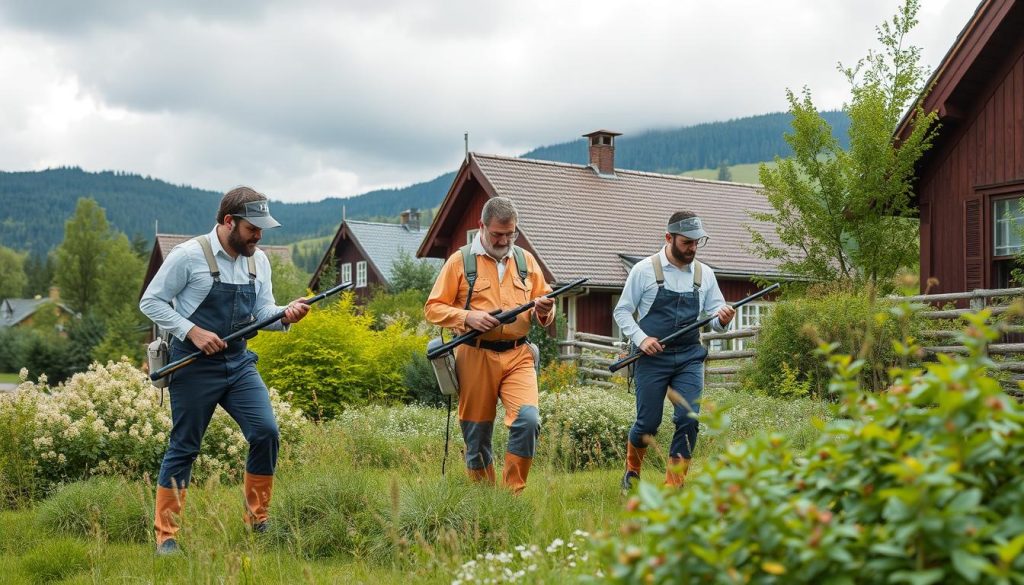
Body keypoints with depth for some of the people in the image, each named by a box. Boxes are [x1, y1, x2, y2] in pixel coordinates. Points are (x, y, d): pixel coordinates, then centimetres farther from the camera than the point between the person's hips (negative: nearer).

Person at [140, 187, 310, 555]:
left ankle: (258, 522, 7)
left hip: (238, 363, 5)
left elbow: (263, 313, 9)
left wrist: (285, 315, -14)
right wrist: (192, 331, -19)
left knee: (266, 432, -8)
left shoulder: (258, 261, 6)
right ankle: (165, 536, 12)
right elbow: (150, 302, -8)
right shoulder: (189, 256, -11)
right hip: (194, 366, -5)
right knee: (183, 448, 1)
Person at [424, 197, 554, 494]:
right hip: (476, 356, -2)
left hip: (518, 355, 2)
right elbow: (432, 308, 1)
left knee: (528, 420, -19)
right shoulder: (460, 261, 3)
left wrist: (543, 310, -6)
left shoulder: (525, 260, 13)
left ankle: (513, 493, -6)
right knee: (477, 436, 5)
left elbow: (545, 303, 18)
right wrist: (468, 317, -15)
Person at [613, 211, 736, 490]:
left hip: (689, 359, 3)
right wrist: (641, 339, -15)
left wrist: (722, 319, -14)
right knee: (648, 423, 1)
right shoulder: (644, 270, -4)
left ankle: (674, 486, 2)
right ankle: (632, 471, 30)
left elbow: (715, 316, 10)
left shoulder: (705, 274, 7)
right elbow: (622, 311, 0)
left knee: (688, 420, -10)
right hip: (652, 358, -3)